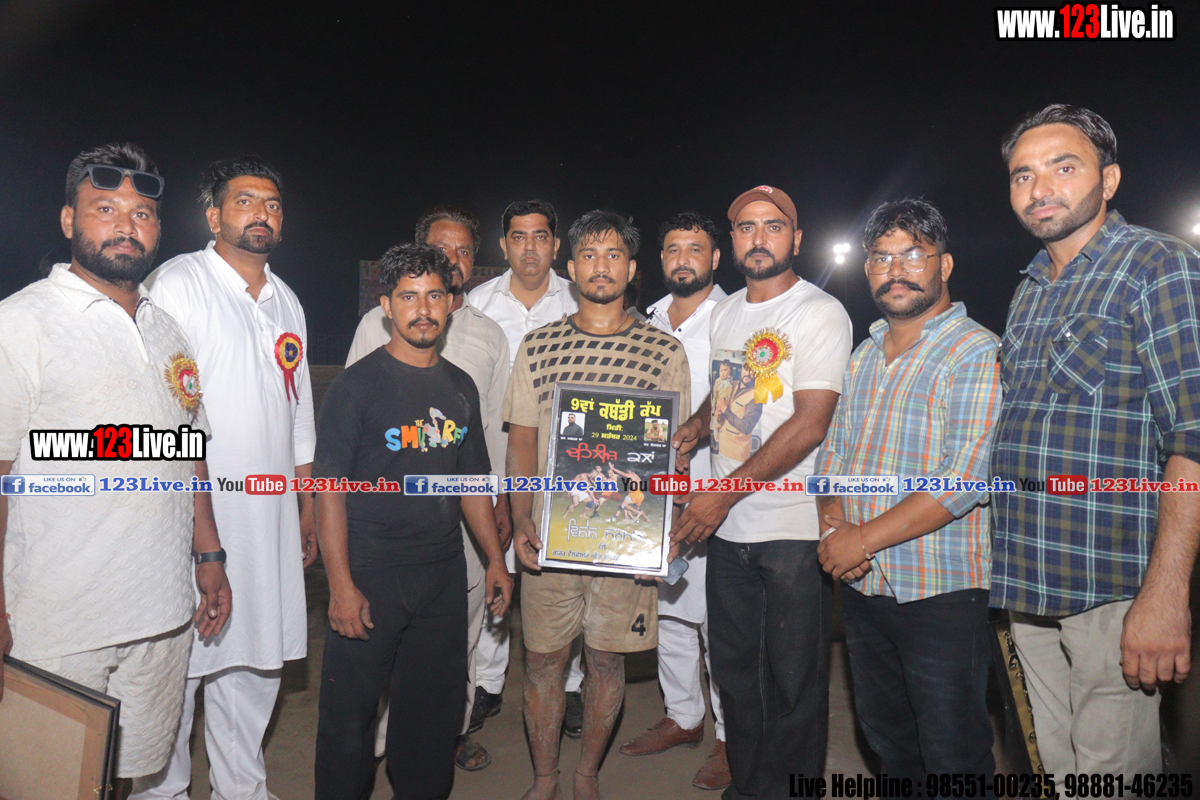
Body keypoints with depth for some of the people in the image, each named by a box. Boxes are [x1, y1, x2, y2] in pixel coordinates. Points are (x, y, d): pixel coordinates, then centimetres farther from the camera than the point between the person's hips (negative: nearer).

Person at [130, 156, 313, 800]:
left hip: (270, 518, 6)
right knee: (177, 663, 4)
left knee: (258, 658, 13)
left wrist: (308, 508, 18)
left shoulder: (287, 302, 15)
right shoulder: (177, 283, -5)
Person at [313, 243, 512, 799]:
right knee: (350, 708, 5)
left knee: (436, 706, 14)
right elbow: (329, 488, -10)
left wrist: (495, 558, 13)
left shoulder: (460, 388, 9)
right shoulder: (357, 384, -6)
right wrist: (341, 584, -15)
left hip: (444, 572, 5)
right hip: (369, 572, -4)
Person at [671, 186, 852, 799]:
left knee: (793, 684, 6)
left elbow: (809, 424, -17)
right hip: (727, 528, 6)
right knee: (735, 673, 16)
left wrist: (725, 493, -19)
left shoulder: (820, 313, -9)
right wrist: (695, 427, 3)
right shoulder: (724, 313, 12)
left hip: (795, 528, -6)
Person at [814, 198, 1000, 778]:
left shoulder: (978, 353, -12)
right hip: (861, 585, 7)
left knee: (952, 758, 6)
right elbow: (832, 450, 15)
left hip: (941, 592, -6)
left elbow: (965, 479, -21)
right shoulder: (864, 357, 12)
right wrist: (832, 519, -4)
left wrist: (862, 539, -19)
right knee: (885, 737, 21)